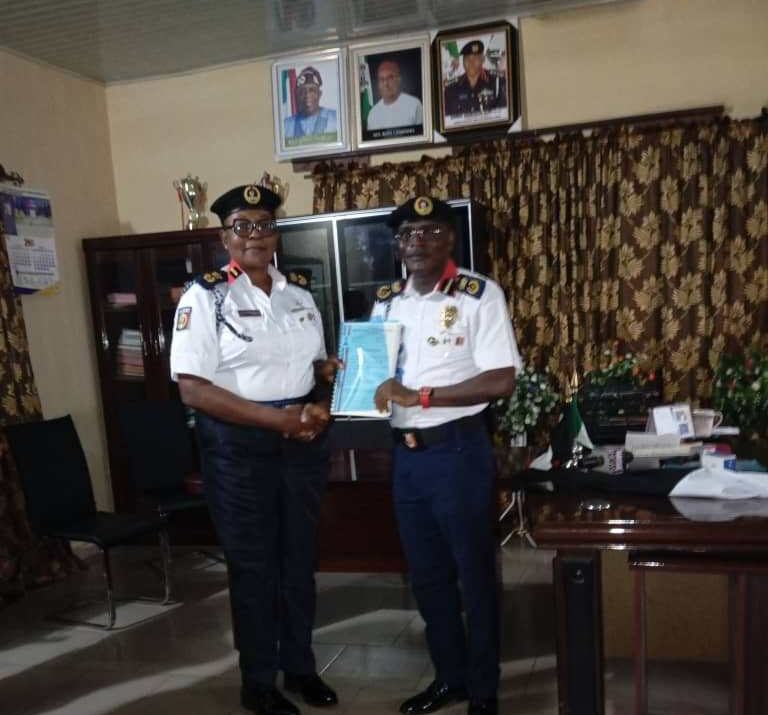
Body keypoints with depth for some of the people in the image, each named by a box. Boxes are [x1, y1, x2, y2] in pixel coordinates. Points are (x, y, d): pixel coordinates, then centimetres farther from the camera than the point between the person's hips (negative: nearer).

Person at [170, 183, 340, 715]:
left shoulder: (299, 292, 7)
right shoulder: (205, 296, -10)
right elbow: (193, 390, -17)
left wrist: (320, 403, -5)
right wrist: (277, 419, -23)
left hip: (302, 442, 5)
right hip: (238, 447, -5)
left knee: (300, 557, 17)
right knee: (253, 565, 9)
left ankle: (300, 665, 38)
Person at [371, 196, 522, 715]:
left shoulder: (480, 294, -10)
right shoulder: (386, 300, 9)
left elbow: (501, 381, -17)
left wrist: (421, 396, -20)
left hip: (458, 450, -6)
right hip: (406, 453, 6)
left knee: (474, 572, 8)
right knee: (426, 573, 17)